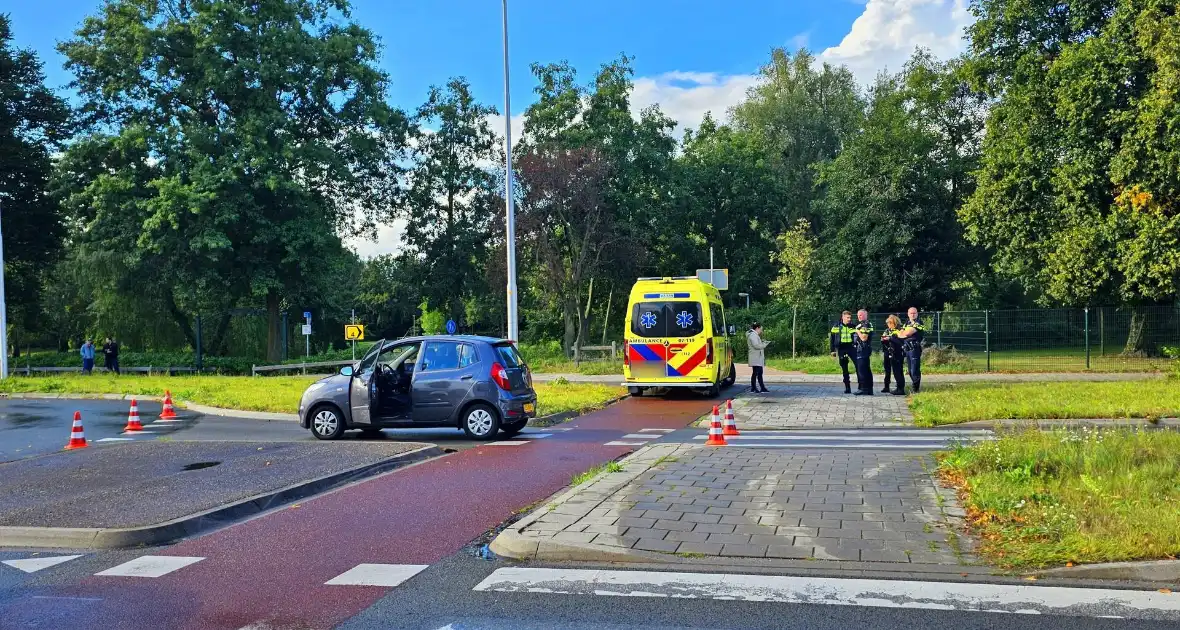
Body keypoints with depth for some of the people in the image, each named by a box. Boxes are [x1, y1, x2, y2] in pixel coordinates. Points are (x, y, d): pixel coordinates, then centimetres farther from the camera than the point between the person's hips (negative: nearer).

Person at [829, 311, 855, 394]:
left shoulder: (853, 327, 5)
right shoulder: (836, 327, 3)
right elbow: (831, 339, 6)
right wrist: (833, 350, 2)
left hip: (852, 348, 0)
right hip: (841, 350, 0)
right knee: (844, 369, 5)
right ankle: (847, 387, 12)